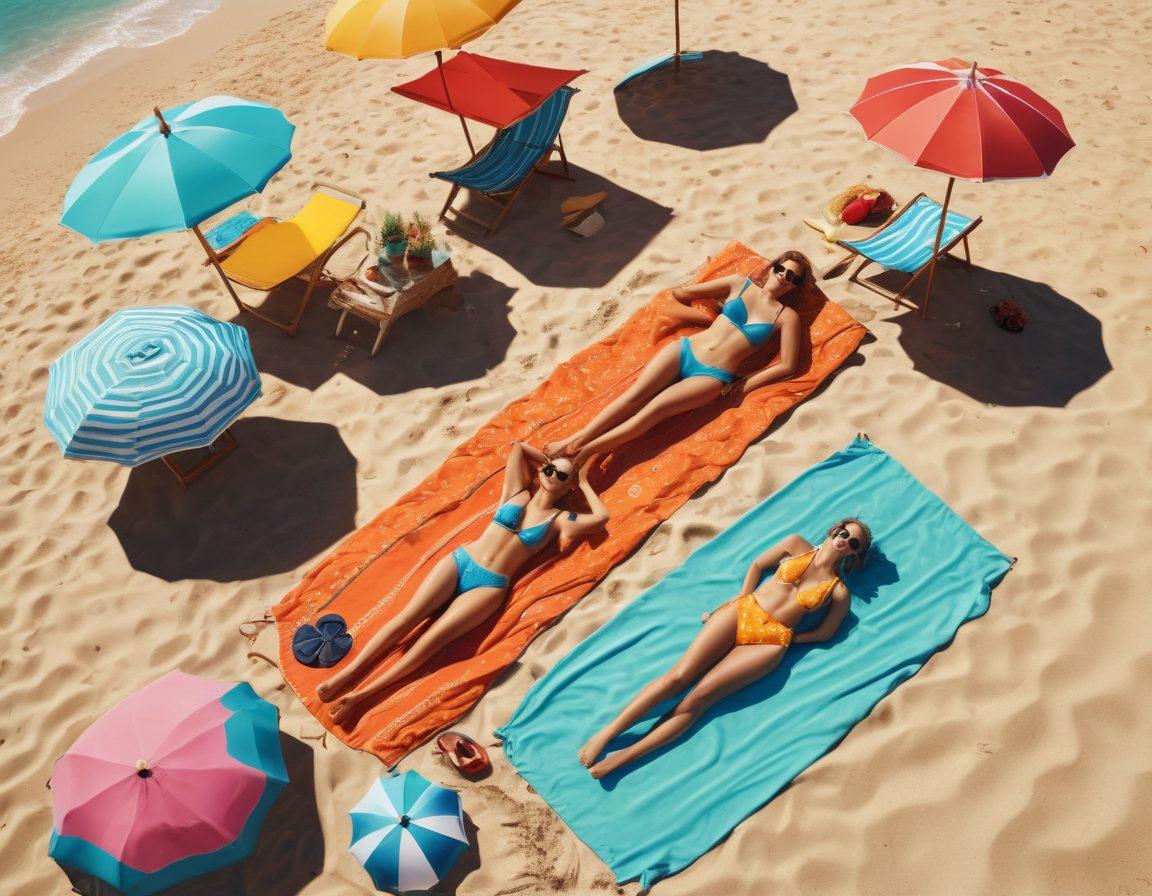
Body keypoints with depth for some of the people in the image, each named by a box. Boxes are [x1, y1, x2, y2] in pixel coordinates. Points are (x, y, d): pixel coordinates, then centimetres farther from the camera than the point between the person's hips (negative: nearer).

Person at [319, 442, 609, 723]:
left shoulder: (559, 519, 7)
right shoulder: (517, 493, 13)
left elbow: (602, 517, -3)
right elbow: (517, 446, 18)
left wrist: (584, 483, 9)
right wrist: (544, 463, 22)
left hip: (489, 585, -3)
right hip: (459, 561, 3)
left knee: (433, 638, -17)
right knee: (407, 618, -12)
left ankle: (362, 694, -17)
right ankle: (346, 673, -11)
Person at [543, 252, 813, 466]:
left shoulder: (787, 316, 6)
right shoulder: (740, 283, 13)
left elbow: (788, 365, -3)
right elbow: (680, 293, 16)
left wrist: (745, 385, -6)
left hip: (712, 377, -3)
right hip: (684, 350, 3)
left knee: (654, 409, -21)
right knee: (634, 395, -17)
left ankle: (585, 451, -27)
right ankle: (575, 438, -22)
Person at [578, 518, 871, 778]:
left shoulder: (839, 591, 8)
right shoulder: (797, 545, 13)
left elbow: (825, 632, 10)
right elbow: (757, 565, 19)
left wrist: (787, 638, 3)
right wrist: (741, 602, 7)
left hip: (770, 641, -1)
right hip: (741, 613, 2)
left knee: (699, 696, -15)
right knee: (679, 675, -15)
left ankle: (624, 756, -17)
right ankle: (606, 732, -12)